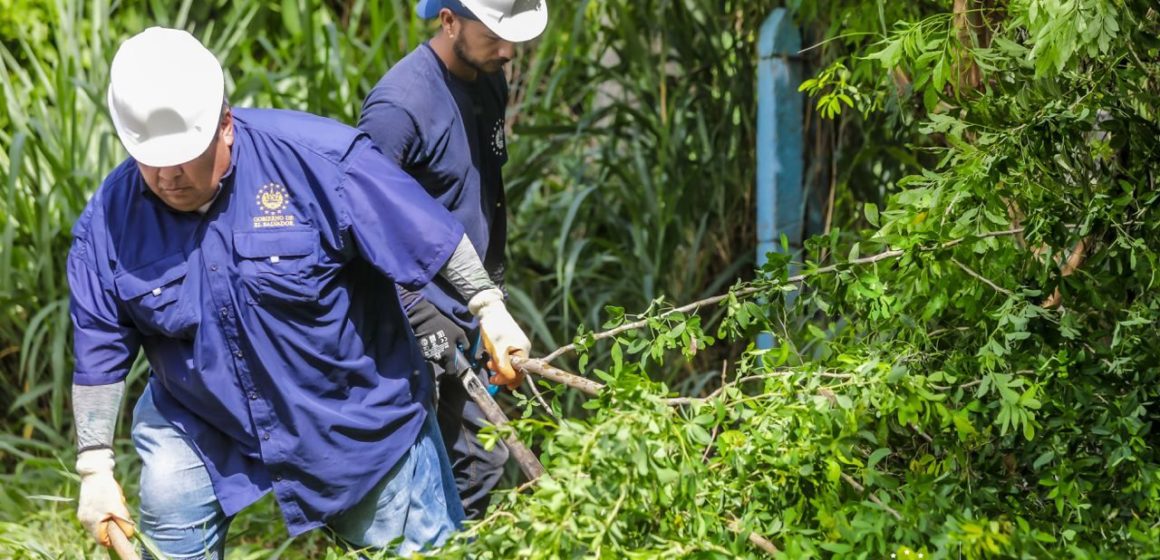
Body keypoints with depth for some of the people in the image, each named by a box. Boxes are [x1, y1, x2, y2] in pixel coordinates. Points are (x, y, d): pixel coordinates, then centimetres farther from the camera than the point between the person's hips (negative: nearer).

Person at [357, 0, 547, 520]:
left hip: (471, 310, 9)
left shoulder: (489, 82, 7)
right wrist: (425, 329, -23)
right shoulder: (399, 104, -21)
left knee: (483, 465, 13)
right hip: (415, 319, -8)